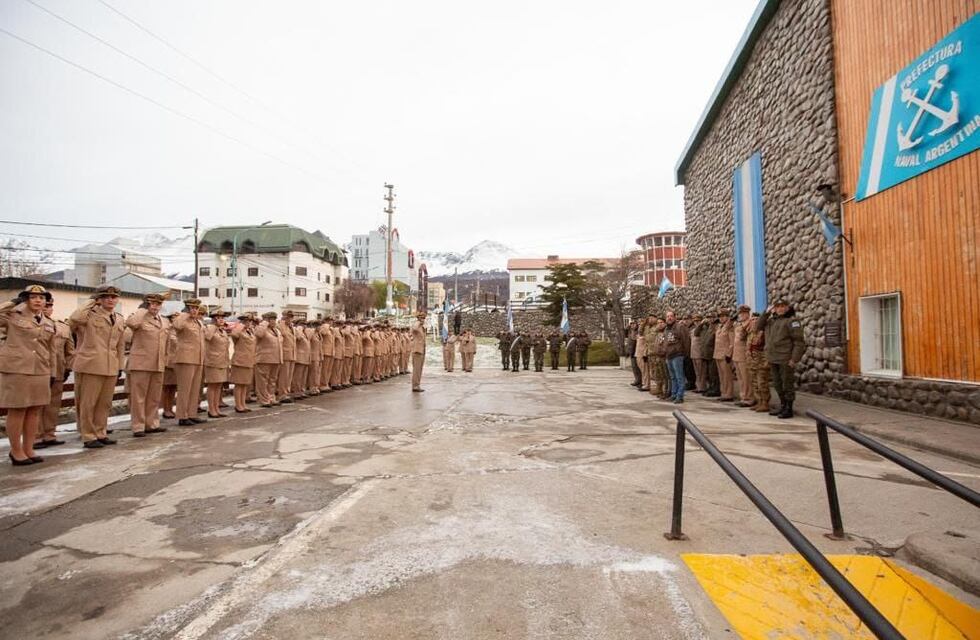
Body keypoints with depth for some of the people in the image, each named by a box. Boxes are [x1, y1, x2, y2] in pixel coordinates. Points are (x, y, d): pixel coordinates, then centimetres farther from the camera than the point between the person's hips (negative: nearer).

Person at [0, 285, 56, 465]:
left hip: (41, 372, 5)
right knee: (17, 411, 1)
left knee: (35, 411, 8)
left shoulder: (49, 323, 13)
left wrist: (52, 372, 19)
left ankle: (28, 449, 18)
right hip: (16, 369, -5)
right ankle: (16, 451, 12)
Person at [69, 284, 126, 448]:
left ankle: (101, 433, 21)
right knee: (88, 403, 2)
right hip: (91, 365, -5)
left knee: (105, 403, 11)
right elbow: (73, 320, -28)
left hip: (110, 367, 6)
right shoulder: (90, 315, -4)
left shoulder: (119, 320, 13)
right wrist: (90, 303, -13)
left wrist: (120, 366, 16)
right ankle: (89, 437, 10)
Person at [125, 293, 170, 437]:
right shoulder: (140, 319, -4)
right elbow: (130, 323, -30)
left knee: (154, 397, 12)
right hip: (140, 364, -6)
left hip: (158, 365, 6)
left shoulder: (165, 321, 14)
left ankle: (152, 424, 22)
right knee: (138, 397, 0)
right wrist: (143, 309, -15)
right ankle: (137, 427, 6)